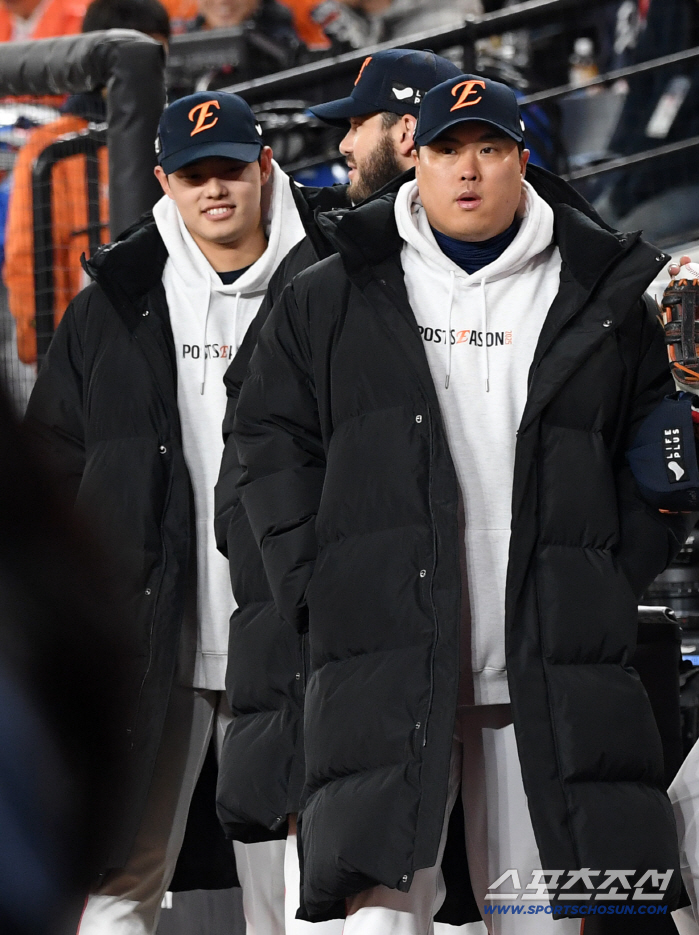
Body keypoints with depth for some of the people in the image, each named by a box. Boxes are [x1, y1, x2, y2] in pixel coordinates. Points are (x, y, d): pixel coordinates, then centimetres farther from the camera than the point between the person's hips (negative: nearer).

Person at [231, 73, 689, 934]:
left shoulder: (603, 297, 10)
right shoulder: (329, 301, 11)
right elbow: (271, 442, 12)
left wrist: (615, 586, 4)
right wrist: (313, 588, 1)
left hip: (551, 665, 1)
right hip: (386, 661, -1)